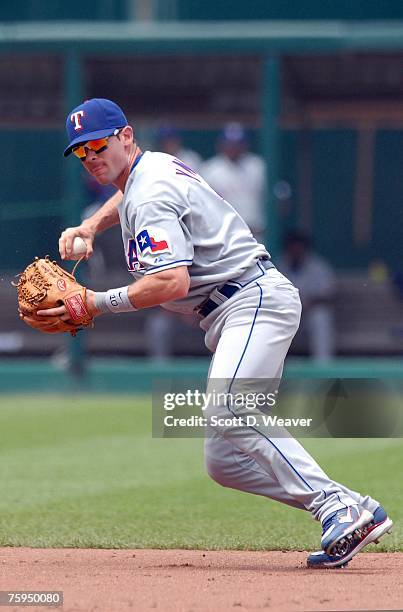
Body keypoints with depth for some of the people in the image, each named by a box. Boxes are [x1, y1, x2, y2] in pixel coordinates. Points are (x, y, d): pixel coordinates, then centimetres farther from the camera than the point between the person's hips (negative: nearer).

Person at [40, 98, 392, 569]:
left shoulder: (151, 197, -11)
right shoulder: (154, 167, 19)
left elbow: (174, 282, -25)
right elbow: (126, 197, 47)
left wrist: (98, 303, -18)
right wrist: (91, 226, 27)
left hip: (254, 299, -10)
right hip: (233, 317, 10)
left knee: (227, 409, -34)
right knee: (224, 463, 2)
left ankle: (337, 508, -40)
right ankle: (356, 512, -5)